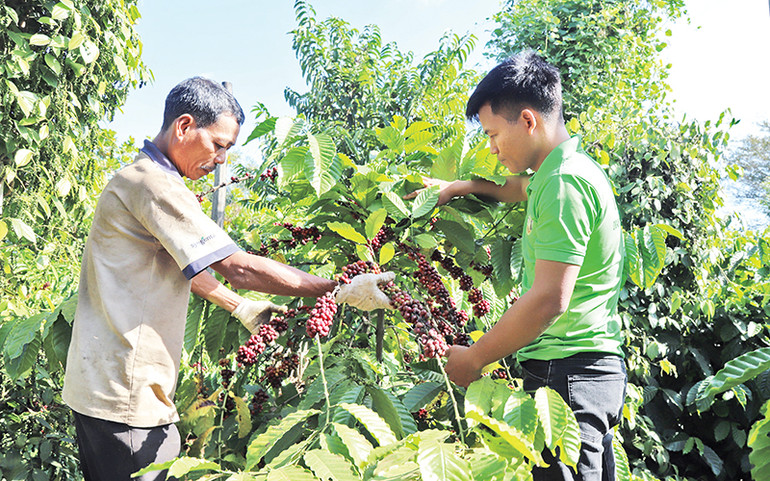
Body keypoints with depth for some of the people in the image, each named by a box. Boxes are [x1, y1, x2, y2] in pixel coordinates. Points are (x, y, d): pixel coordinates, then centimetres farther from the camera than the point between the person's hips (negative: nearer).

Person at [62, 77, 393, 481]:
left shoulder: (137, 181, 16)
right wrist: (342, 291, -19)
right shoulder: (153, 184, -18)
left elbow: (178, 265, 25)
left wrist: (240, 307, 23)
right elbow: (239, 268, -22)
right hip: (125, 398, -10)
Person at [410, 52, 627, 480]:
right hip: (592, 369, 11)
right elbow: (522, 189, 41)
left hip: (567, 372, -11)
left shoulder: (564, 183, -18)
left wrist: (473, 358, -14)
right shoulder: (569, 170, 16)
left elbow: (549, 299, -23)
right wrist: (462, 186, 33)